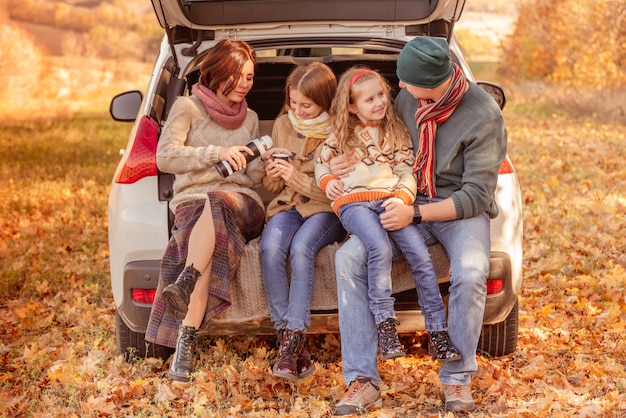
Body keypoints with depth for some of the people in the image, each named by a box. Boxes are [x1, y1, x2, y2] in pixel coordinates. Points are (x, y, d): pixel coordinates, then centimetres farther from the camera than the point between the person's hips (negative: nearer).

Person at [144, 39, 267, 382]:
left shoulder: (250, 119, 25)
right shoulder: (188, 107, 11)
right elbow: (164, 157, -1)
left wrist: (267, 161, -2)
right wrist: (217, 153, -9)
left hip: (243, 204, 2)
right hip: (191, 202, -2)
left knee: (215, 203, -39)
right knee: (210, 242, -40)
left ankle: (184, 285, -58)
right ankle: (187, 345, -50)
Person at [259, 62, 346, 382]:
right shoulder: (282, 124, 10)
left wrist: (298, 178, -16)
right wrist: (273, 175, -5)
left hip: (328, 210, -4)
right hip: (289, 204, 4)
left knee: (301, 247, -35)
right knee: (270, 248, -30)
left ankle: (292, 342, -34)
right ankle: (290, 342, -28)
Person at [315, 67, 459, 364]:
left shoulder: (396, 133, 16)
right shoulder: (341, 134, 14)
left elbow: (408, 172, 12)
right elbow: (322, 163, 25)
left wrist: (403, 197, -8)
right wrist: (327, 180, 2)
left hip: (389, 201, 2)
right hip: (353, 202, -2)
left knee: (420, 255, -19)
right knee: (381, 250, -32)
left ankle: (438, 331, -13)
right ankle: (385, 325, -25)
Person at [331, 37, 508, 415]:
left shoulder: (484, 117, -15)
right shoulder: (407, 99, 0)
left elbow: (477, 196, -15)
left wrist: (416, 214, -23)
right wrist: (353, 162, -3)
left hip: (463, 209, -4)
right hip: (411, 205, 4)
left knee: (471, 272, -36)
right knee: (348, 258, -21)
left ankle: (457, 377, -12)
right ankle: (364, 380, -20)